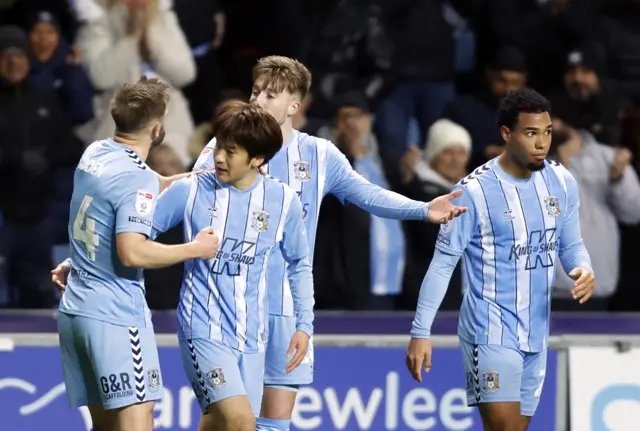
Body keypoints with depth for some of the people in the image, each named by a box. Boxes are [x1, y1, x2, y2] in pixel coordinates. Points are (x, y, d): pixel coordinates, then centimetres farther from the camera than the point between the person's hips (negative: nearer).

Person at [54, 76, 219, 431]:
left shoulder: (95, 154, 10)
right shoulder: (138, 179, -16)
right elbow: (133, 253, -25)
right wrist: (195, 249, -14)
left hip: (74, 309, 9)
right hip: (115, 314, -9)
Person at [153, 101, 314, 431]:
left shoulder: (284, 201, 0)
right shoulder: (189, 191, -5)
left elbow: (299, 265, 14)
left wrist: (304, 324, 9)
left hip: (251, 338, 3)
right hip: (204, 330, -3)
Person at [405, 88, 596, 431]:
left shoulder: (562, 182, 4)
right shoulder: (474, 191, -13)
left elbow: (571, 244, 16)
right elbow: (442, 264, -9)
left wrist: (584, 271, -8)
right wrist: (420, 332, -12)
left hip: (536, 335, 6)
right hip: (491, 332, -6)